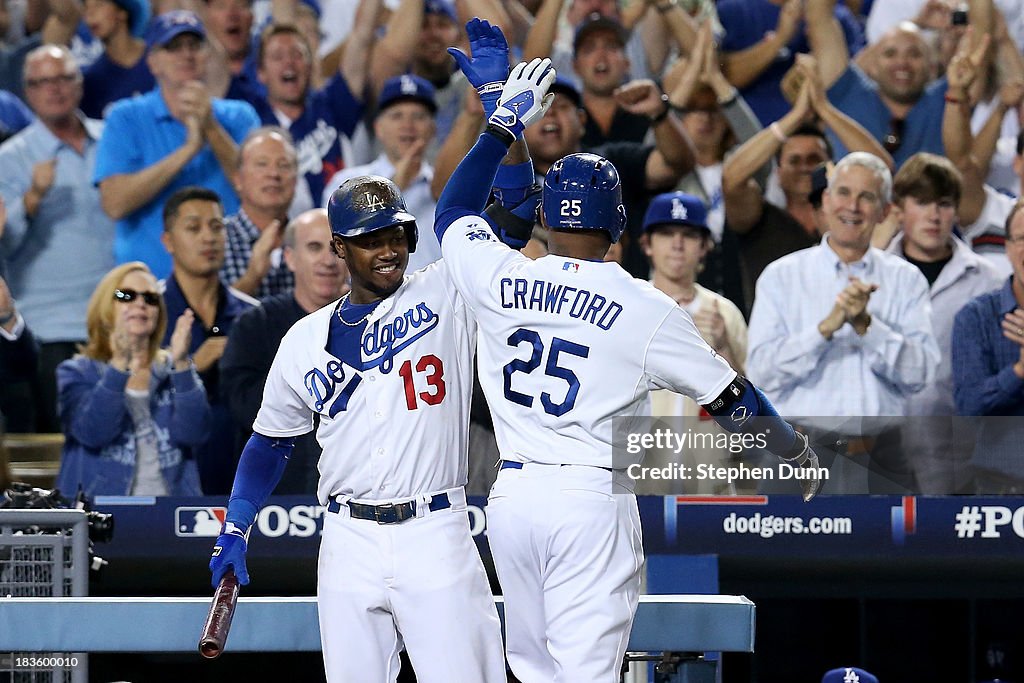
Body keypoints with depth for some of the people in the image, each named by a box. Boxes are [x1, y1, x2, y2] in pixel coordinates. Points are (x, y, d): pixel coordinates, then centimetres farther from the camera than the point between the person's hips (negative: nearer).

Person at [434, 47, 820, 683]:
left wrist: (505, 123, 29)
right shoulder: (646, 308, -7)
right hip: (593, 499, -4)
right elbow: (730, 395, 2)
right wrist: (797, 452, 19)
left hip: (511, 494, 4)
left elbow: (454, 210, 22)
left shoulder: (500, 279, 0)